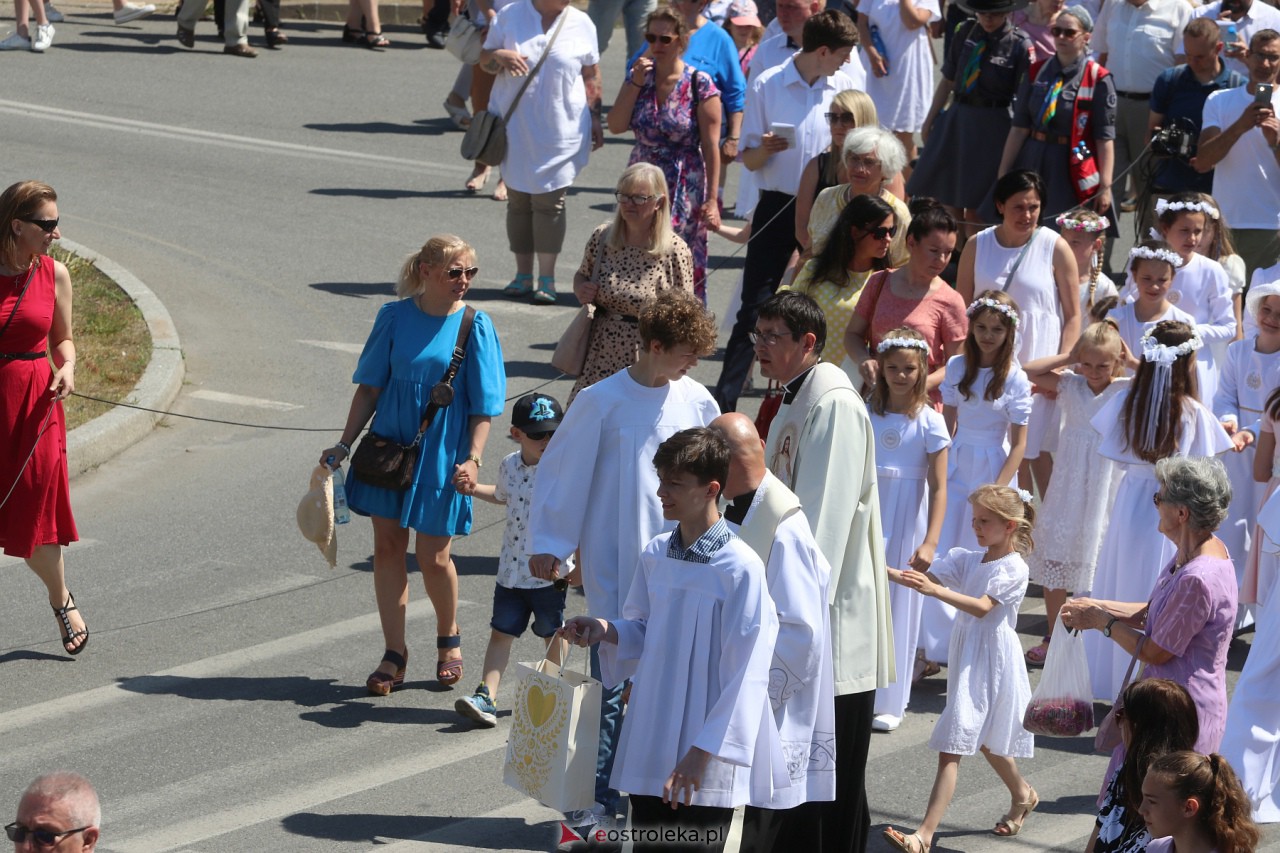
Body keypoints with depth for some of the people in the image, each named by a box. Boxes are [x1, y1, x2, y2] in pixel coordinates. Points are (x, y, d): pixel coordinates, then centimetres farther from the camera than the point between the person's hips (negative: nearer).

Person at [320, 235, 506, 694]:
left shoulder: (475, 326, -7)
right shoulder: (395, 316, -1)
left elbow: (483, 407, -5)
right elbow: (370, 387, 6)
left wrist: (472, 459, -16)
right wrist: (344, 445, 2)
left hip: (441, 457, -3)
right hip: (390, 446, 3)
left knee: (432, 557, -1)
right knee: (387, 547, 4)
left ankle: (449, 638, 27)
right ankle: (394, 655, 15)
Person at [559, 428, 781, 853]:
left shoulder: (740, 568, -15)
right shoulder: (654, 554, 5)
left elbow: (745, 672, -15)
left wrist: (704, 751, -16)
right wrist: (606, 631, -5)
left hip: (707, 757, -6)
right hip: (649, 746, 6)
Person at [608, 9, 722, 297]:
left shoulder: (699, 84, -9)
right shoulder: (638, 76, 5)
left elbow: (711, 146, -9)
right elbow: (616, 126, -4)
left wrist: (711, 200, -13)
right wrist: (636, 82, -11)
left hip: (685, 192, -4)